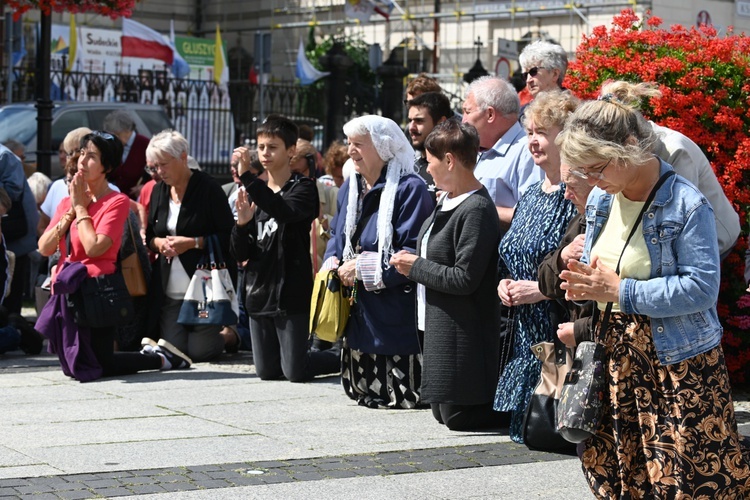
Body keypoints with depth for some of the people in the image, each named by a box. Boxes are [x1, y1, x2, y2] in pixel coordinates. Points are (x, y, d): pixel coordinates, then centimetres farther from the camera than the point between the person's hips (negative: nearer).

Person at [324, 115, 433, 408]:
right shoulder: (350, 188, 12)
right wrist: (333, 262, 0)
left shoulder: (409, 188, -15)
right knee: (359, 390, 13)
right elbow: (337, 235, 22)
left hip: (394, 312, -8)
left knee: (400, 398, -5)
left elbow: (414, 253, -21)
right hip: (357, 312, 8)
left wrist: (363, 268, -19)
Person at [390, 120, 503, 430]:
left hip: (463, 333, -10)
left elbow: (464, 279, -25)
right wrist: (412, 263, 2)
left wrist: (416, 267, -13)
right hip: (439, 328, 10)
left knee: (458, 416, -5)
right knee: (441, 412, 15)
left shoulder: (477, 210, -21)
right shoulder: (446, 201, 9)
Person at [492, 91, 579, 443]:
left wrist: (543, 288, -20)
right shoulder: (531, 197, 16)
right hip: (524, 335, 9)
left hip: (560, 335, -9)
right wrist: (504, 282, 5)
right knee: (521, 431, 12)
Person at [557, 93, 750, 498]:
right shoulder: (600, 199, 8)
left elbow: (701, 287, -21)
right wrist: (585, 284, -3)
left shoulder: (685, 204, -15)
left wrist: (620, 291, -19)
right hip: (614, 357, 7)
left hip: (677, 364, -7)